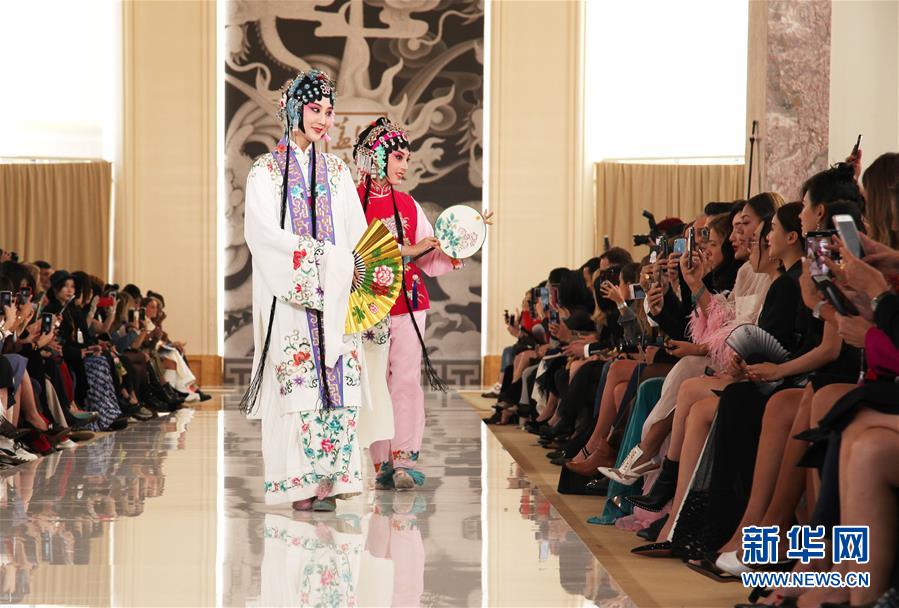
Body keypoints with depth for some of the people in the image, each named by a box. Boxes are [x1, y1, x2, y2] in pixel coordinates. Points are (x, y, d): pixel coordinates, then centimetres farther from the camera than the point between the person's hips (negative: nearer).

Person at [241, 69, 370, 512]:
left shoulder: (336, 171, 16)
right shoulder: (266, 171, 3)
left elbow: (357, 232, 12)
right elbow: (265, 233, -9)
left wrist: (354, 268, -6)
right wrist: (325, 256, -15)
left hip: (335, 297, 4)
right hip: (290, 296, -4)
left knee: (338, 385, -4)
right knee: (298, 387, -8)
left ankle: (328, 479, -2)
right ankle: (300, 484, -5)